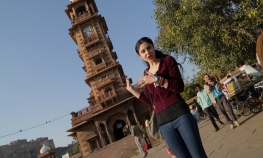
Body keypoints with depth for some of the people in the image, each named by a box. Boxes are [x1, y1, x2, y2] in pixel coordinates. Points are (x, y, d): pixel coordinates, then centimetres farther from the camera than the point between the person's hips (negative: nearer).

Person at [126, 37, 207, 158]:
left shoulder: (167, 60, 2)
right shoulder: (146, 73, 14)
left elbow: (180, 87, -8)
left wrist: (156, 79, -18)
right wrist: (131, 89, 12)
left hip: (180, 114, -3)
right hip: (163, 122, 4)